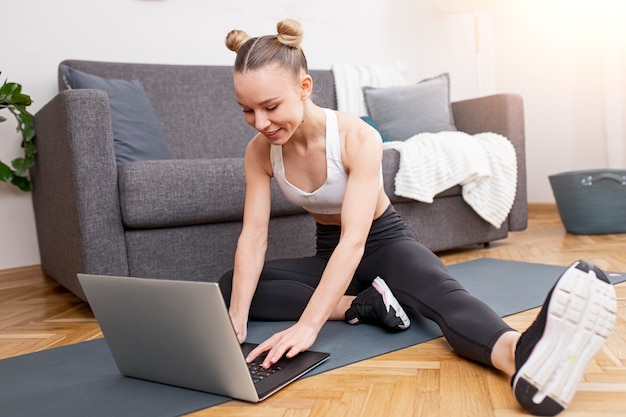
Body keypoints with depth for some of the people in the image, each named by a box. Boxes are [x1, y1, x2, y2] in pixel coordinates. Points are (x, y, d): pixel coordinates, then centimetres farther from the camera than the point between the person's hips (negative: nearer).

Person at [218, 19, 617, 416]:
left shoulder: (358, 137, -27)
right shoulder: (260, 151, -12)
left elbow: (355, 240, -36)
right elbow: (253, 235, -19)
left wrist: (308, 325, -47)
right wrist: (237, 318, -33)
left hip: (387, 243, -5)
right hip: (329, 254, 5)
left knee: (442, 293, -39)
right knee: (228, 287, -16)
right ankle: (363, 304, -25)